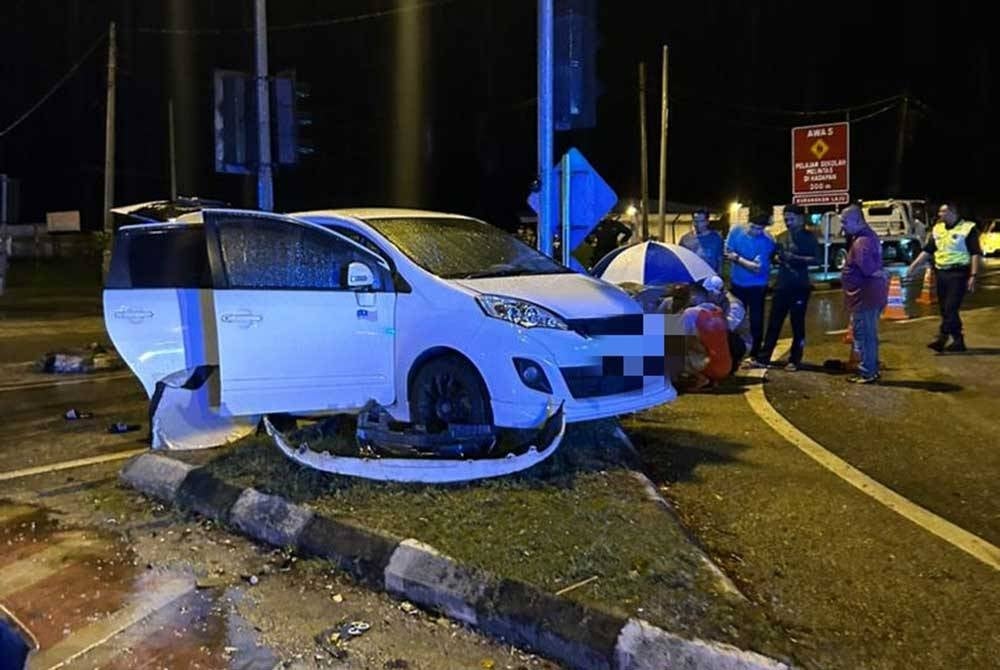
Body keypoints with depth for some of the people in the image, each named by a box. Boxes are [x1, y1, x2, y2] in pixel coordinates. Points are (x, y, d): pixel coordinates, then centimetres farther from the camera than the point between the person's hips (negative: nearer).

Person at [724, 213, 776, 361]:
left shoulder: (767, 241, -18)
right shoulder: (736, 231, -8)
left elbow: (757, 267, -23)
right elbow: (728, 253, -5)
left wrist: (737, 257, -19)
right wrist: (747, 262, -16)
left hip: (757, 285, -3)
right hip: (737, 283, 3)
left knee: (756, 320, 3)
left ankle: (754, 353, 14)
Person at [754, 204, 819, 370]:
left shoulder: (808, 237, -2)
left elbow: (816, 259, -12)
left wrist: (795, 258, -22)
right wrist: (778, 258, 0)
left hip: (799, 287, -4)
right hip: (781, 285, 5)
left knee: (797, 324, 4)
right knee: (773, 323, 5)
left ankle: (794, 360, 11)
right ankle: (763, 358, 8)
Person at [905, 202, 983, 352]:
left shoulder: (968, 228, -6)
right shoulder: (937, 229, 11)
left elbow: (976, 254, -8)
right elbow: (927, 251, 13)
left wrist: (973, 275, -14)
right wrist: (913, 267, 6)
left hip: (958, 273, -6)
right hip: (941, 273, 6)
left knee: (950, 308, -11)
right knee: (945, 309, 8)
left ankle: (942, 339, -12)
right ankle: (958, 341, 16)